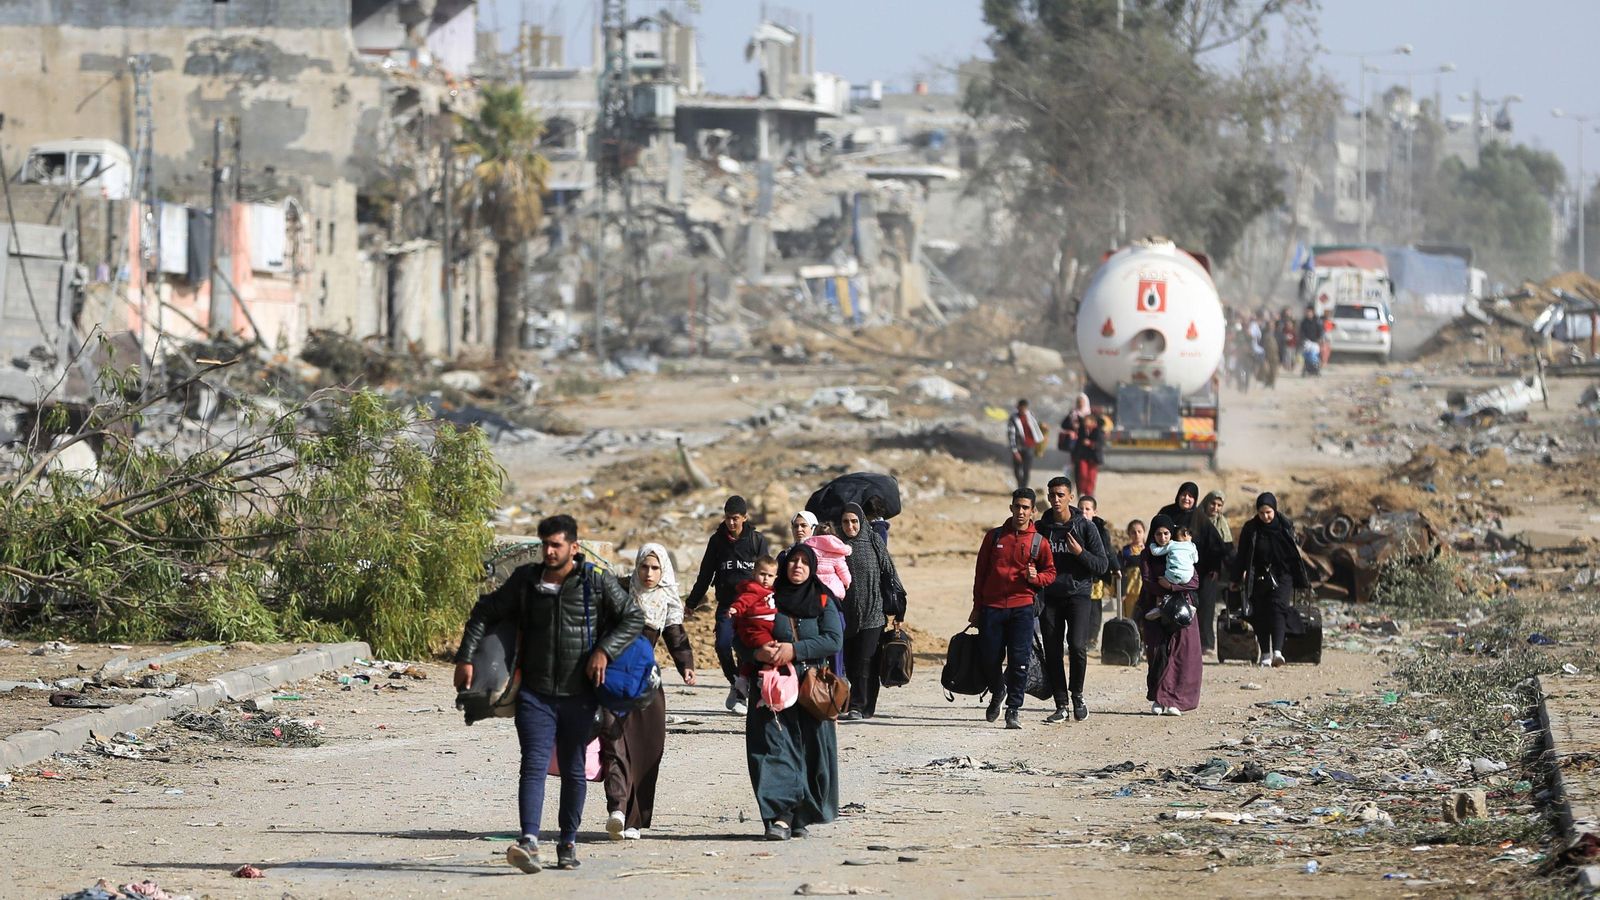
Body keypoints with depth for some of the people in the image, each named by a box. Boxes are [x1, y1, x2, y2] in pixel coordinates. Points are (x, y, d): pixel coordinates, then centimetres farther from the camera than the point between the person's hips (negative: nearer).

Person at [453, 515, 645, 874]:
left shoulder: (597, 581, -3)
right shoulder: (525, 580, 4)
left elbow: (634, 618, 0)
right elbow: (485, 612, 13)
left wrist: (604, 650, -14)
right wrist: (465, 658, 5)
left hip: (578, 695, -1)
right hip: (535, 692, 1)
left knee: (573, 770, 10)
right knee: (534, 765, -13)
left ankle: (568, 844, 23)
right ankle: (529, 842, -26)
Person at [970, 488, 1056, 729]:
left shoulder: (1038, 542, 4)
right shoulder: (994, 536, 6)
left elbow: (1050, 573, 12)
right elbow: (980, 571, 11)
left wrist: (1035, 577, -11)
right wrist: (977, 607, 9)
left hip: (1022, 607, -1)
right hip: (992, 607, 1)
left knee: (1019, 660, -8)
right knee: (989, 657, 3)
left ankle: (1014, 708, 1)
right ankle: (997, 691, 33)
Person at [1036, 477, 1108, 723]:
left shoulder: (1085, 526, 0)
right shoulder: (1041, 528, 6)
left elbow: (1103, 564, 0)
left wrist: (1080, 553, -15)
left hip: (1078, 594, -3)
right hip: (1050, 598, 3)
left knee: (1077, 646, -17)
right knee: (1052, 653, 0)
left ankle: (1077, 694, 5)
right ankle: (1061, 705, 9)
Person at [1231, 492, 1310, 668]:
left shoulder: (1285, 526, -2)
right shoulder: (1251, 529, -2)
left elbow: (1294, 554, 4)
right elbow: (1242, 555, 2)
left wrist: (1301, 580, 7)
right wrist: (1238, 579, -1)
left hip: (1282, 576, -2)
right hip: (1258, 579, 2)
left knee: (1278, 608, -18)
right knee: (1260, 614, 1)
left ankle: (1277, 651, -28)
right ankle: (1265, 654, 10)